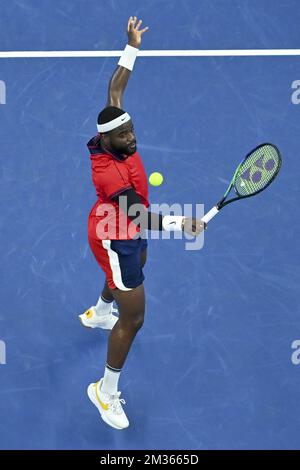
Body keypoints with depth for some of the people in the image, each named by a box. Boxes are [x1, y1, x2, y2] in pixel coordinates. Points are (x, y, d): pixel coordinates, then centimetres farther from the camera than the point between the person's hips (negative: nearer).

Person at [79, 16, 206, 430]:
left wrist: (133, 47, 3)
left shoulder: (116, 135, -17)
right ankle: (105, 391, 12)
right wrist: (180, 223, -63)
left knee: (134, 270, 39)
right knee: (133, 318, -5)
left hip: (129, 233, 10)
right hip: (115, 240, -10)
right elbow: (139, 218, -48)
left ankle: (98, 313, 71)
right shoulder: (109, 173, -39)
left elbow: (115, 89, -2)